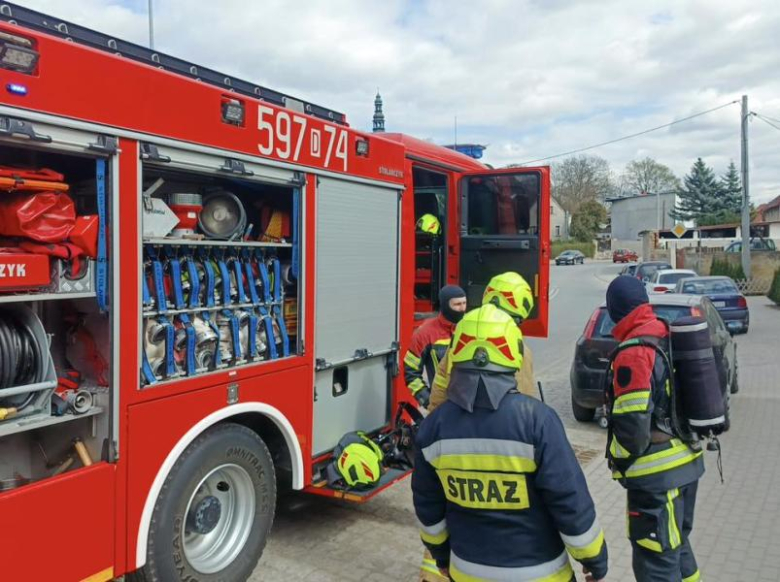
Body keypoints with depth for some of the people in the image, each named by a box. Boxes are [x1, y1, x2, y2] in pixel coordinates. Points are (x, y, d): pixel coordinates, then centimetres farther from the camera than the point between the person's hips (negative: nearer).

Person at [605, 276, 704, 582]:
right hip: (687, 460, 9)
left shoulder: (633, 353, -20)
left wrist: (620, 462, -6)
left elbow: (632, 423, -22)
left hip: (657, 472, -9)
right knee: (676, 544, 26)